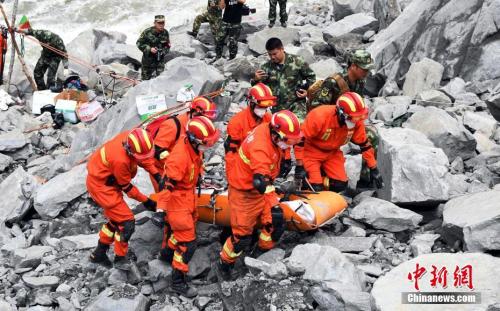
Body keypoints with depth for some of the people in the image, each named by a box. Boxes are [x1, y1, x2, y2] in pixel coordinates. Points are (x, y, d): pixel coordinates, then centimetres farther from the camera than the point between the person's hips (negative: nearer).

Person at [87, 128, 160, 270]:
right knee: (127, 222, -5)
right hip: (101, 186, -9)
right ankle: (120, 259, 13)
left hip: (107, 179, 9)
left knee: (116, 218, 20)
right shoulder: (120, 160, -37)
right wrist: (146, 201, -11)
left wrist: (157, 175, -9)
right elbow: (126, 187, -21)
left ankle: (99, 254, 35)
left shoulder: (130, 137, -19)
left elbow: (143, 157, 2)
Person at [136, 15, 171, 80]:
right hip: (148, 60, -2)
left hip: (160, 61, 3)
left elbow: (168, 45, 13)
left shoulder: (165, 33, -1)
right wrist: (149, 49, -21)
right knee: (146, 79, 10)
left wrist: (164, 51, -7)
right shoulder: (147, 32, -14)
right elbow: (139, 43, -9)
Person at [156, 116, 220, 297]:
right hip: (177, 201, -9)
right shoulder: (180, 156, -34)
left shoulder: (194, 146, -8)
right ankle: (178, 282, 9)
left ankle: (169, 253, 52)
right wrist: (160, 209, -30)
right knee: (188, 242, -5)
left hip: (189, 196, 9)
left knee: (188, 226, 28)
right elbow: (167, 184, -32)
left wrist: (198, 178, 30)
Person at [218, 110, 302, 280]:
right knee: (242, 235, -1)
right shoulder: (260, 148, -36)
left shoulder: (271, 131, -10)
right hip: (244, 193, -8)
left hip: (262, 186, 8)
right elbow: (260, 182, -47)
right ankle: (224, 264, 23)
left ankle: (262, 252, 29)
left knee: (276, 221, 6)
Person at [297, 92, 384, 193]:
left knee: (340, 185, -9)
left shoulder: (357, 122, -17)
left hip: (332, 153, 5)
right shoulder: (319, 116, -34)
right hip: (311, 151, -5)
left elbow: (364, 144, -4)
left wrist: (374, 169, 0)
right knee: (316, 187, -18)